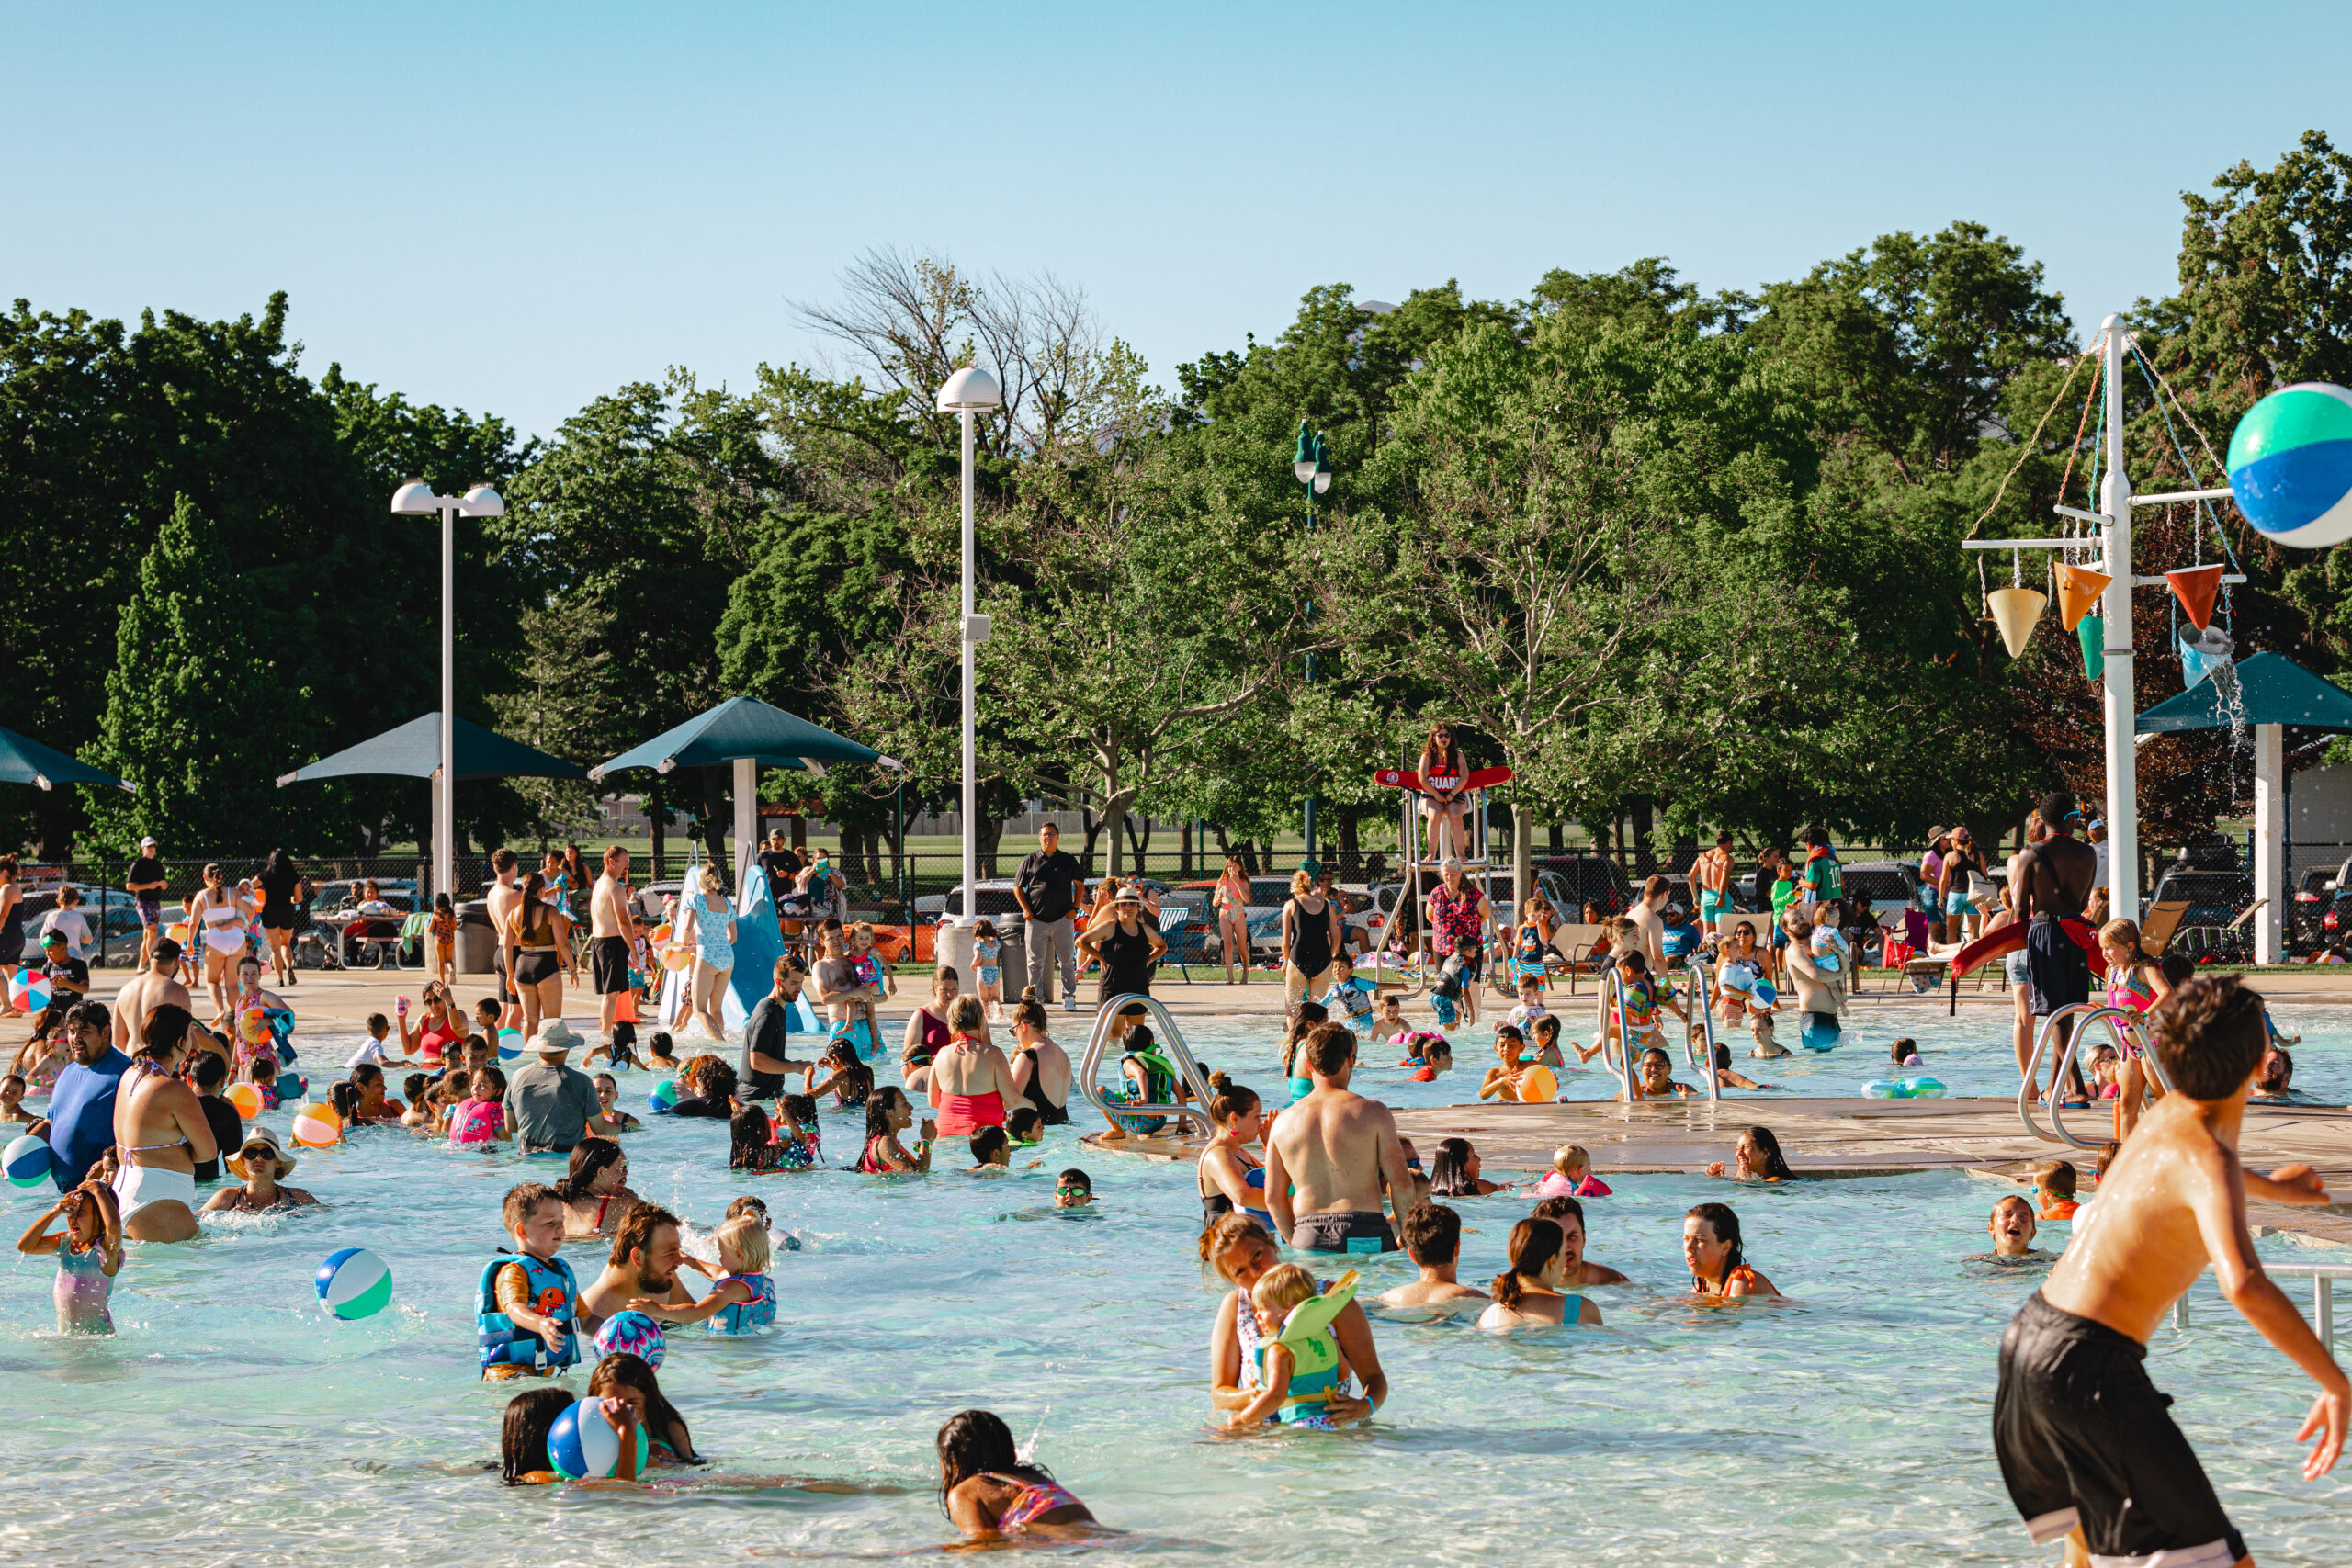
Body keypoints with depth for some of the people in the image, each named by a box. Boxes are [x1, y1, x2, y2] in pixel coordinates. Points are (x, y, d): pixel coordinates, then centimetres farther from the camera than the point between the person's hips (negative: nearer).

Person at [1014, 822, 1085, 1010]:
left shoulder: (1068, 860, 8)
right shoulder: (1030, 860, 7)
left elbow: (1079, 884, 16)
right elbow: (1017, 887, 10)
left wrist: (1075, 908, 4)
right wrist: (1025, 909, -2)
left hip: (1062, 918, 0)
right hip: (1036, 919, 0)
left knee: (1067, 961, 2)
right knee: (1035, 962, 2)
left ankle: (1069, 996, 10)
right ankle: (1035, 997, 9)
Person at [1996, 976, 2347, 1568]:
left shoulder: (2168, 1113, 10)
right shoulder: (2210, 1163, -17)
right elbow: (2244, 1285, -36)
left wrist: (2269, 1187, 56)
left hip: (2031, 1332, 10)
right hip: (2088, 1363, -10)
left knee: (2090, 1503, 34)